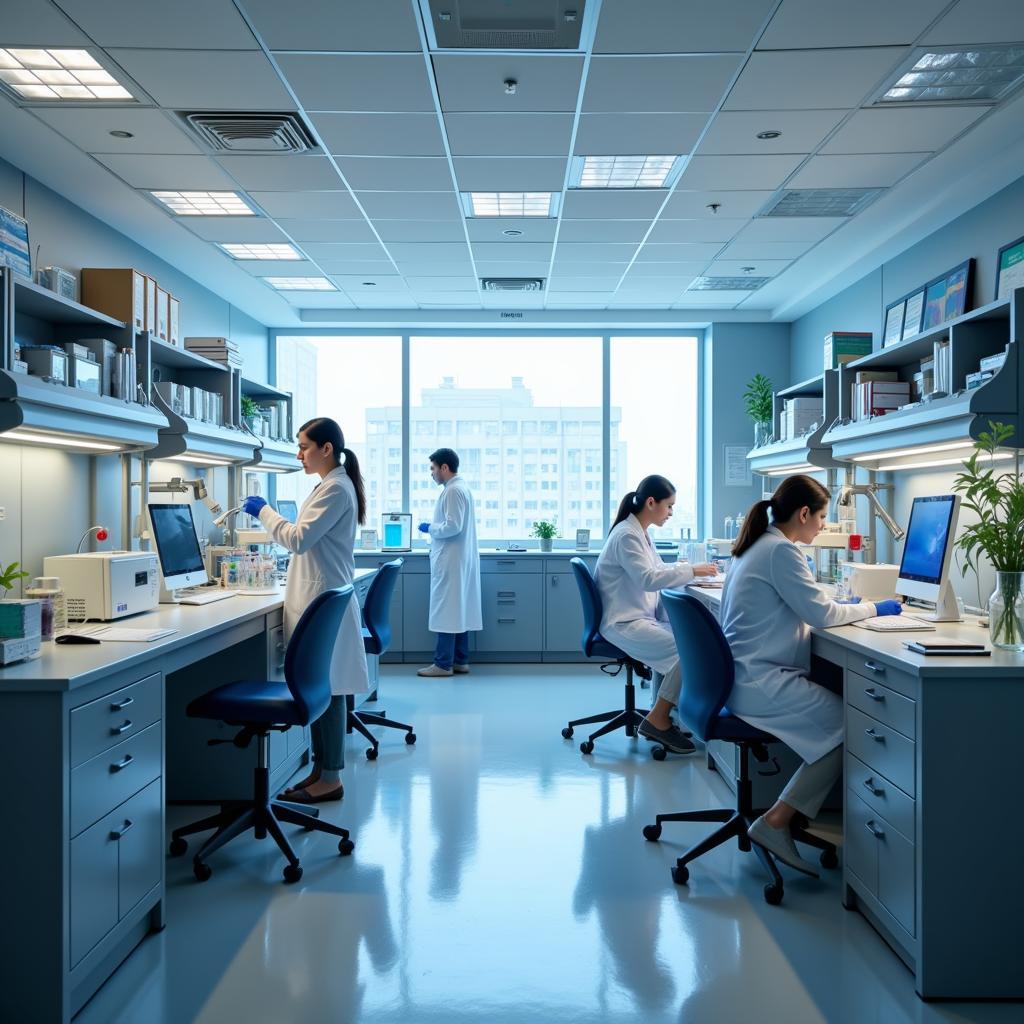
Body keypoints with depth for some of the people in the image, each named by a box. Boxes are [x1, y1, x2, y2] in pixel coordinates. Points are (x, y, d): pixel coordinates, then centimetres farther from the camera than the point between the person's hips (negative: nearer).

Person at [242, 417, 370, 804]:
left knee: (324, 690, -3)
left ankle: (330, 779, 7)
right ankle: (321, 768, 22)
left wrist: (264, 511, -9)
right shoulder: (331, 485, 17)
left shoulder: (336, 488, -14)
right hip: (318, 600, 10)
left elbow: (299, 538, -19)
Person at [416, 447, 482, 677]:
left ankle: (443, 664, -1)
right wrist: (434, 528, 15)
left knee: (446, 611, -5)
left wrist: (429, 528, -8)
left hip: (450, 561, -10)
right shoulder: (461, 487, 16)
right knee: (459, 611, 11)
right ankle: (460, 660, 16)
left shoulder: (453, 490, -15)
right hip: (459, 560, 10)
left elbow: (453, 527, -22)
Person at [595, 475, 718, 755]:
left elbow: (657, 569, 23)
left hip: (639, 618, 10)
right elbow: (648, 579, -25)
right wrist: (691, 571, -20)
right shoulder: (626, 535, -16)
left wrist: (692, 568, 9)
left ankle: (663, 715, 2)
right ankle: (657, 720, -6)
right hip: (623, 623, -10)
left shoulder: (639, 533, 15)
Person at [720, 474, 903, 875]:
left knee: (834, 710, 7)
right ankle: (775, 823, -6)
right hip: (761, 682, -10)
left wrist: (848, 607, 21)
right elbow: (820, 614, -12)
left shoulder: (756, 545, 17)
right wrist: (873, 609, 4)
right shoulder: (781, 550, -14)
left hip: (745, 675, 10)